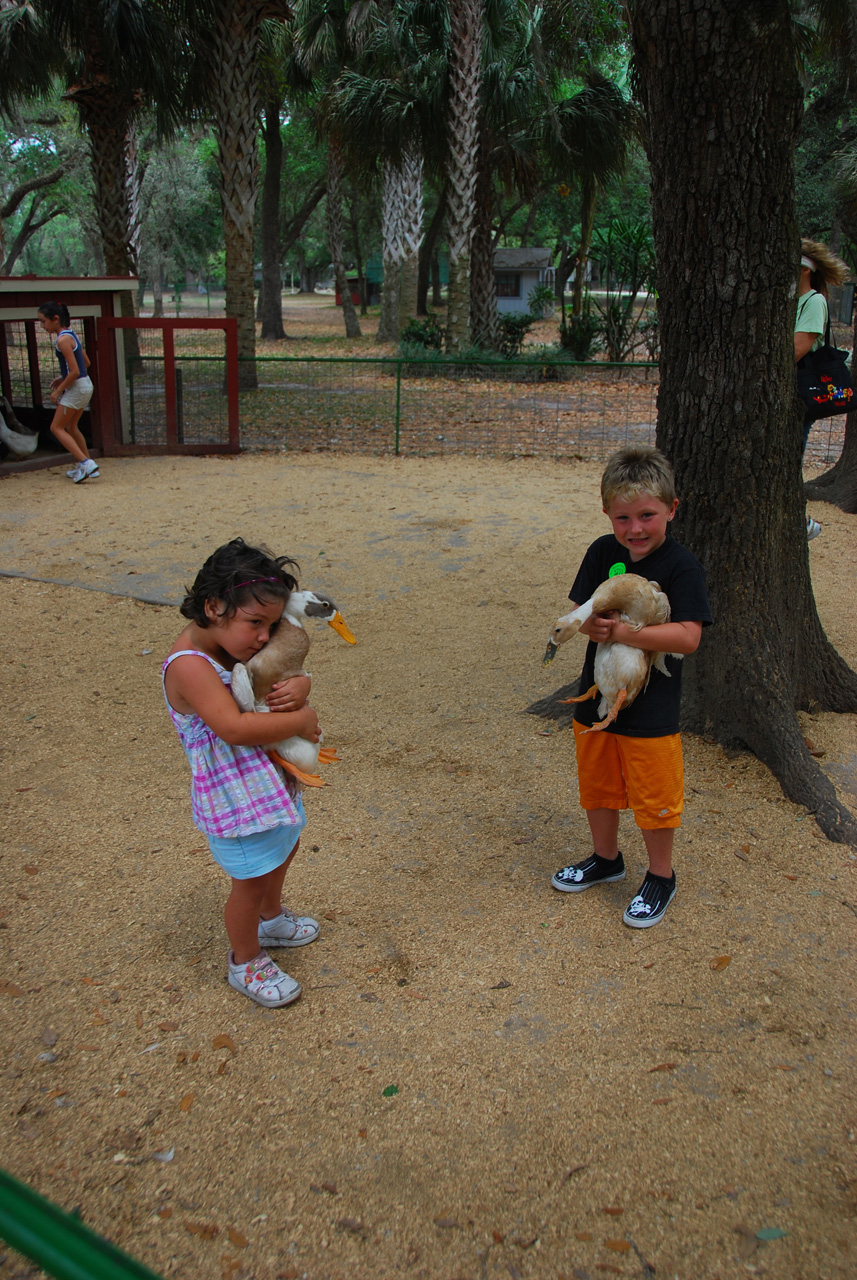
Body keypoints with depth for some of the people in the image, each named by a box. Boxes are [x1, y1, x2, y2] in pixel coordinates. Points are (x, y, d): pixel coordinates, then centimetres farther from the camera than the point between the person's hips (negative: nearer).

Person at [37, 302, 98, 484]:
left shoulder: (62, 340, -18)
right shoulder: (71, 334, 10)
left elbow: (74, 372, -22)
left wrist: (58, 390, -12)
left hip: (76, 388, -9)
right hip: (86, 385, 9)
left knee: (56, 428, 0)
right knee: (71, 427, 20)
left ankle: (86, 463, -9)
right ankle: (86, 467, 24)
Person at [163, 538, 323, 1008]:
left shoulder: (238, 644, -3)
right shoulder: (189, 665, -29)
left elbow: (290, 674, 6)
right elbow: (234, 726, -40)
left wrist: (298, 687, -19)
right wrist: (301, 720, -28)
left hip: (274, 779, 9)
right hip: (236, 799, -9)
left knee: (283, 850, 30)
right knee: (251, 881, 10)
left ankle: (271, 919, 58)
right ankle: (245, 961, 36)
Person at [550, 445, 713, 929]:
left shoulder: (682, 566, -15)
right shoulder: (602, 553, 0)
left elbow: (688, 636, -23)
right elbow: (578, 609, 4)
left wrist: (624, 631, -29)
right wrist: (591, 623, -19)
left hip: (652, 707, -5)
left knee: (653, 796, 7)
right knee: (597, 784, 20)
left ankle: (661, 878, 29)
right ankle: (606, 859, 44)